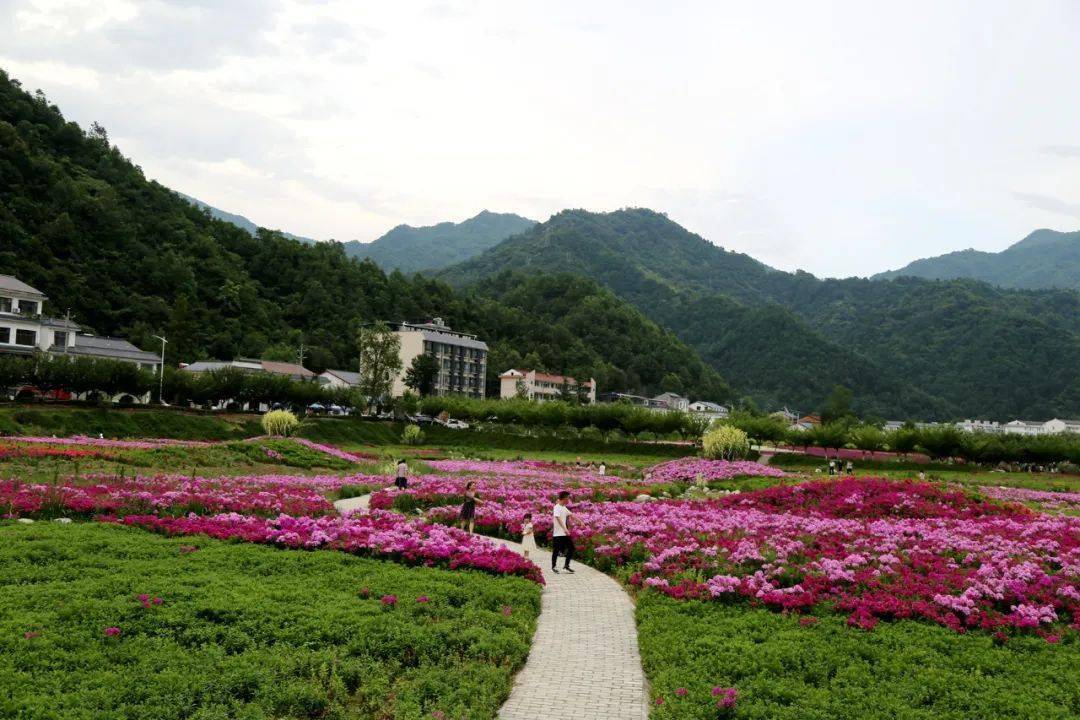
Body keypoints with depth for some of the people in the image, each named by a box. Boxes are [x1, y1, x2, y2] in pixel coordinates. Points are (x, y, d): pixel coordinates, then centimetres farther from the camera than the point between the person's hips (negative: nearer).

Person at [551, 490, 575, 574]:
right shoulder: (557, 507, -14)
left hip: (565, 533, 8)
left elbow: (571, 514, 23)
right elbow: (558, 518, -26)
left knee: (571, 547, 4)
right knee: (556, 550, 0)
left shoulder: (564, 508, 13)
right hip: (558, 534, -8)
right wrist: (565, 529, -35)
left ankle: (566, 565, 12)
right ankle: (553, 567, 13)